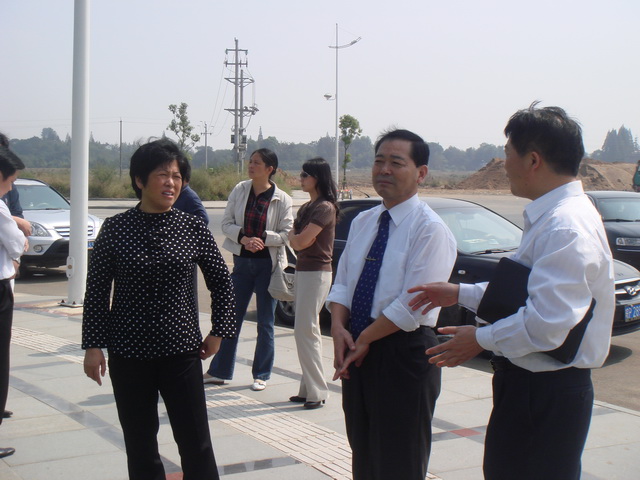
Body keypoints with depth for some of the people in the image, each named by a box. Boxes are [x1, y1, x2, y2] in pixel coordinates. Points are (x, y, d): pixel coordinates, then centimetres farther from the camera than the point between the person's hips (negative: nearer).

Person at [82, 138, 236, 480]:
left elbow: (221, 281, 9)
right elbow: (96, 291, 1)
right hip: (128, 353, 0)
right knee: (140, 446, 10)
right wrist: (93, 345, -2)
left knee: (196, 443, 1)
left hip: (181, 351, 0)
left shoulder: (193, 228, -2)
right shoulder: (115, 228, -3)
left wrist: (218, 332, 7)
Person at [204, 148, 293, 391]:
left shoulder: (282, 199, -6)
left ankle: (261, 375, 17)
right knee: (231, 318, 8)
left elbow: (287, 234, -6)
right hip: (242, 262, 3)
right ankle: (219, 371, 18)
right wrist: (243, 238, -15)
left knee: (265, 322, 6)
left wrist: (262, 239, -18)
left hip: (268, 264, -3)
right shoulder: (239, 190, 1)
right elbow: (226, 223, 2)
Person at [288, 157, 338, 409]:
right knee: (306, 330, 10)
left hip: (316, 272, -10)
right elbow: (293, 240, 12)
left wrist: (298, 237, 2)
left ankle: (316, 391, -6)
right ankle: (308, 389, 16)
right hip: (302, 270, 10)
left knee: (306, 330, -10)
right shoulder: (306, 207, 16)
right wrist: (299, 237, -9)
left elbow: (301, 241, -19)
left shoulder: (325, 207, -14)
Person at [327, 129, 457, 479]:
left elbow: (413, 306, -18)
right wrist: (339, 327, -7)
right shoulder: (362, 222, 10)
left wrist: (364, 338, -12)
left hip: (403, 354, -7)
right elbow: (342, 282, 11)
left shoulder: (430, 229, -13)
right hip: (357, 351, 7)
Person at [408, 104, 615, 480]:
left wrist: (482, 339, -17)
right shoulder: (552, 216, 10)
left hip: (547, 390, -10)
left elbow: (550, 323, -30)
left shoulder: (567, 228, -24)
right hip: (531, 383, 10)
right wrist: (461, 294, 18)